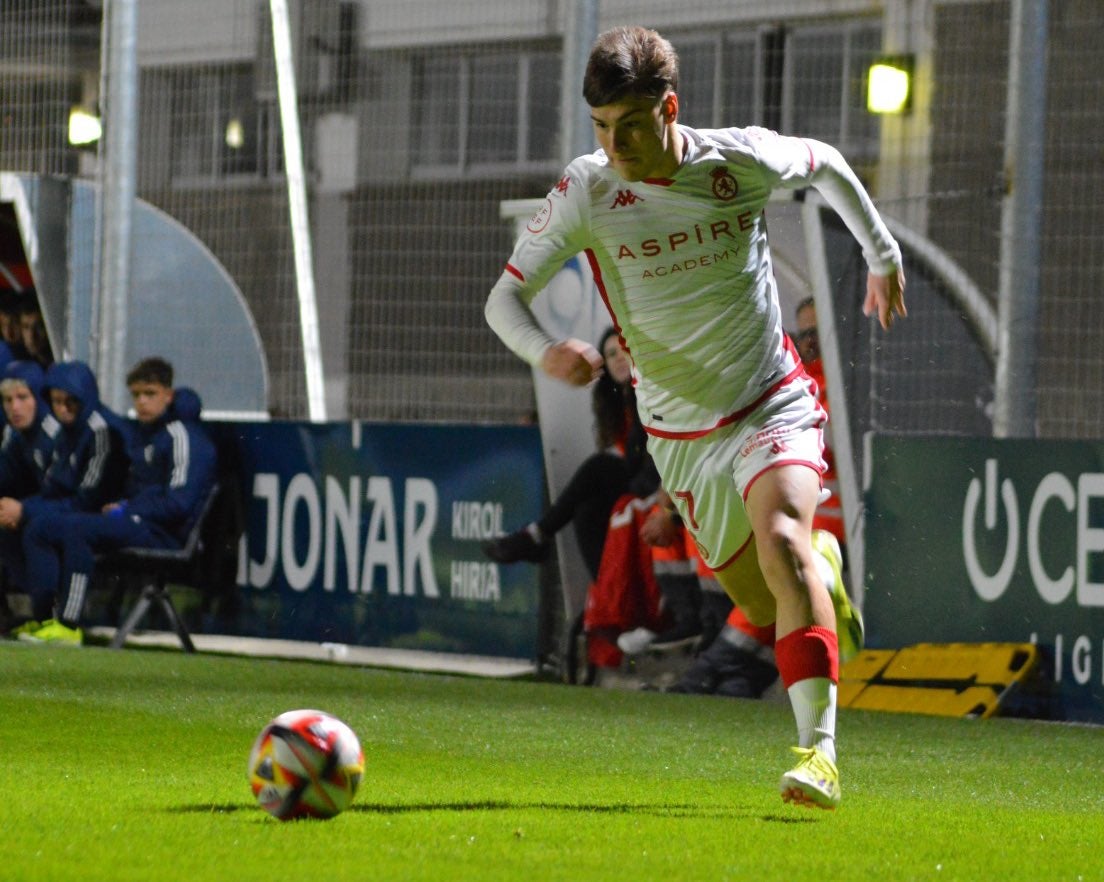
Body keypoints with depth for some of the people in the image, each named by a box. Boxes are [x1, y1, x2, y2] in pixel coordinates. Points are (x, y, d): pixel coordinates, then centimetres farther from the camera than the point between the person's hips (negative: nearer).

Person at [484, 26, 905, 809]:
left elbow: (824, 163, 9)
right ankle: (824, 571, 45)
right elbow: (505, 296, -12)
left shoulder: (741, 161, -13)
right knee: (768, 610, 8)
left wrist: (883, 256, 19)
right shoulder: (586, 193, -13)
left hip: (774, 403, -3)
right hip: (681, 433, 3)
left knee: (781, 540, -29)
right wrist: (545, 350, -34)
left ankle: (820, 750, -34)